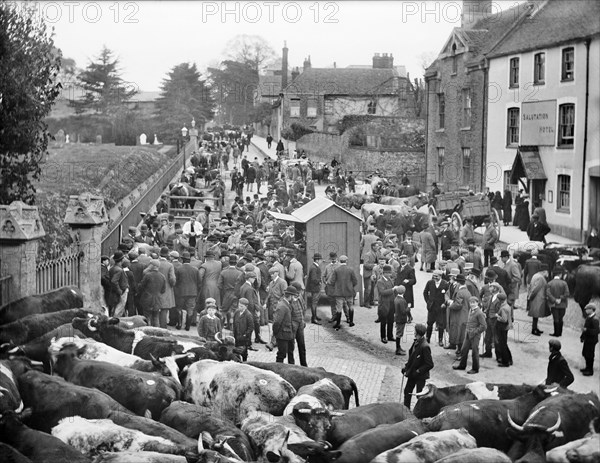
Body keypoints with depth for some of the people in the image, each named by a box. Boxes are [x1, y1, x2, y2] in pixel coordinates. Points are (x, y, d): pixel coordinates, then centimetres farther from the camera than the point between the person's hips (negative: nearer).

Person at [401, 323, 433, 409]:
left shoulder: (425, 347, -26)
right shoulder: (416, 342, -1)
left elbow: (430, 364, -23)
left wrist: (418, 372, -19)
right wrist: (406, 367, 4)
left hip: (420, 376, -8)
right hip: (412, 374, 8)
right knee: (407, 391, 17)